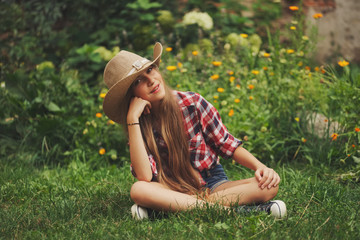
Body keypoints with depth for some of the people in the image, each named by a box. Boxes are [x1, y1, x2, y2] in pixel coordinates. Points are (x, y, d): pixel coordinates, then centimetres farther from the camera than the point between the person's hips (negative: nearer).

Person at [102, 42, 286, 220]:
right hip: (175, 191, -1)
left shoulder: (192, 103, -8)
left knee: (270, 184, -26)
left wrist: (260, 167, -16)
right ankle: (229, 210, -33)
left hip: (213, 184, 2)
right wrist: (132, 118, -22)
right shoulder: (140, 123, -6)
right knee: (138, 190, -34)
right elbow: (144, 176, -22)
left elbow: (227, 144, 2)